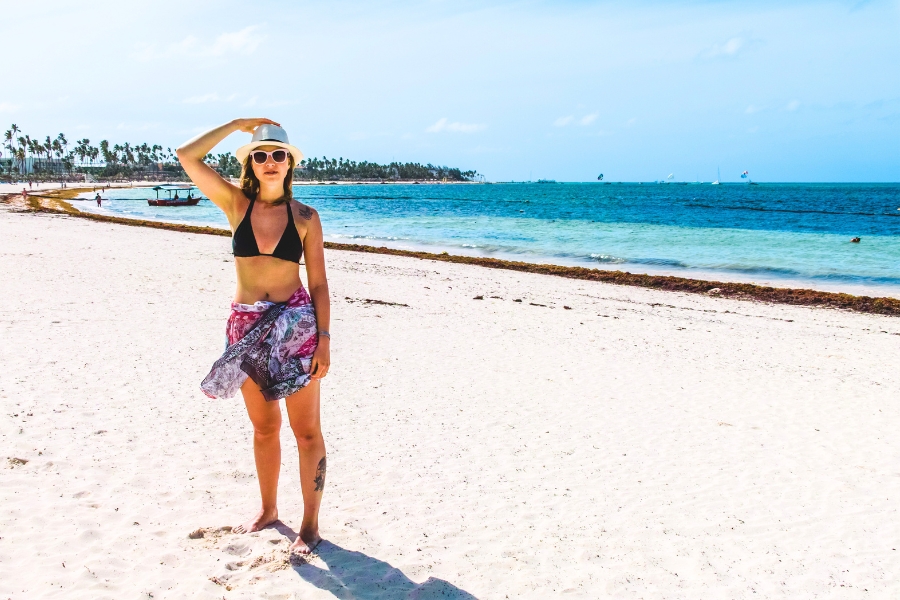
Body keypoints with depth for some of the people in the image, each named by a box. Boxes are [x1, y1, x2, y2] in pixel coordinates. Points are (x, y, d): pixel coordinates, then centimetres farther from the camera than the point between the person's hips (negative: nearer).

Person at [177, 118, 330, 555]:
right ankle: (268, 510, 34)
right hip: (246, 326, 2)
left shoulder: (305, 217, -1)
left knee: (306, 430, 3)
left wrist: (324, 339, -7)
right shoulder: (236, 204, 2)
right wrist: (238, 124, -2)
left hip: (296, 325, -2)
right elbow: (187, 155, -7)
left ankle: (310, 524, 16)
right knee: (264, 427, 17)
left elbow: (319, 283, -1)